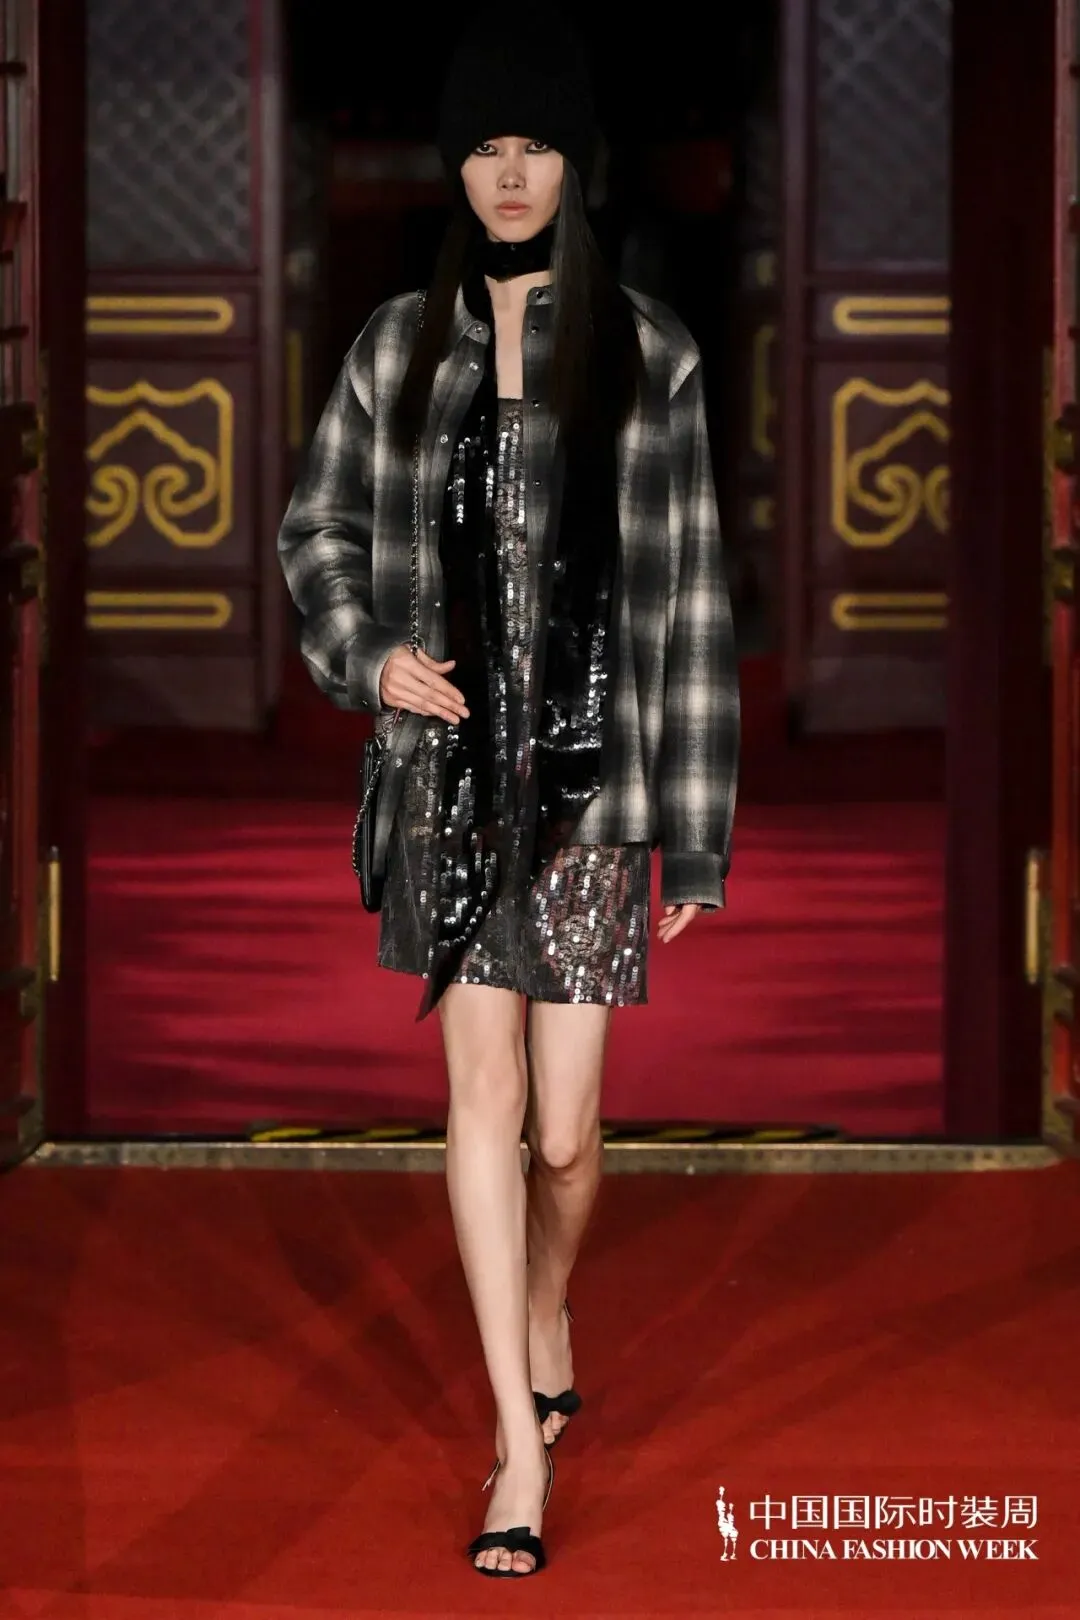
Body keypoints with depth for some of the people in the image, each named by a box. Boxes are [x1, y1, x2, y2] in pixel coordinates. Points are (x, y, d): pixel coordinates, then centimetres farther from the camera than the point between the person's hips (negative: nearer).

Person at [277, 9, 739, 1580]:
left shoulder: (648, 357, -2)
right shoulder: (402, 346, 5)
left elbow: (689, 603, -1)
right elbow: (317, 532, 17)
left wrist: (698, 837, -2)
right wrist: (367, 656, -3)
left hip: (591, 776, -1)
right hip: (452, 767, 2)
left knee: (565, 1131, 3)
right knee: (482, 1095, -4)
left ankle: (542, 1322, 35)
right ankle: (523, 1439, 0)